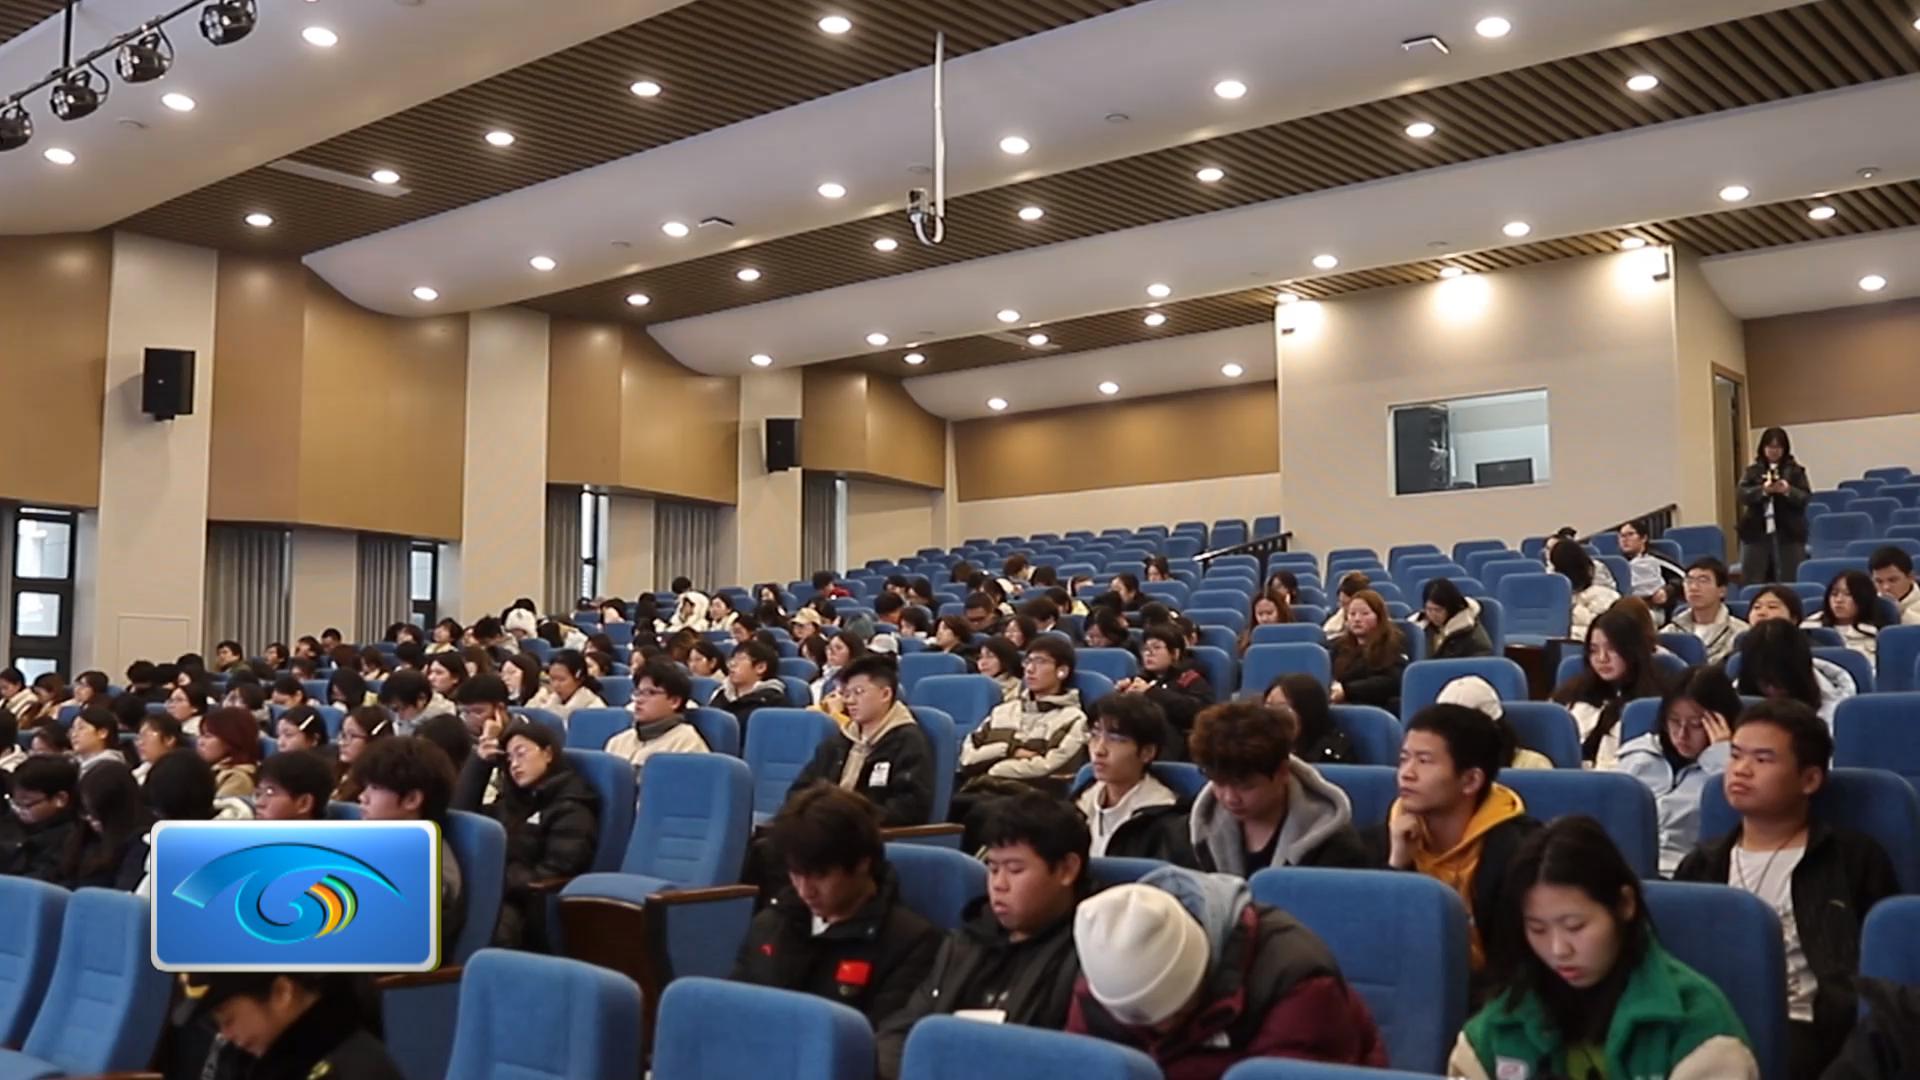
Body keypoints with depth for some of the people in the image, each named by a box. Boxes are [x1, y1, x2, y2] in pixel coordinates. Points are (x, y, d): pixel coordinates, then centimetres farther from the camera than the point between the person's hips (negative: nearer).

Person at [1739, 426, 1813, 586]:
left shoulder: (1796, 471, 7)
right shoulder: (1752, 471, 9)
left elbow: (1806, 497, -1)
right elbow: (1743, 494, -4)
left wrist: (1788, 491, -19)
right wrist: (1763, 490, -21)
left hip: (1788, 533, -1)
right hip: (1756, 533, 1)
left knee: (1789, 582, -1)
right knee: (1753, 583, 0)